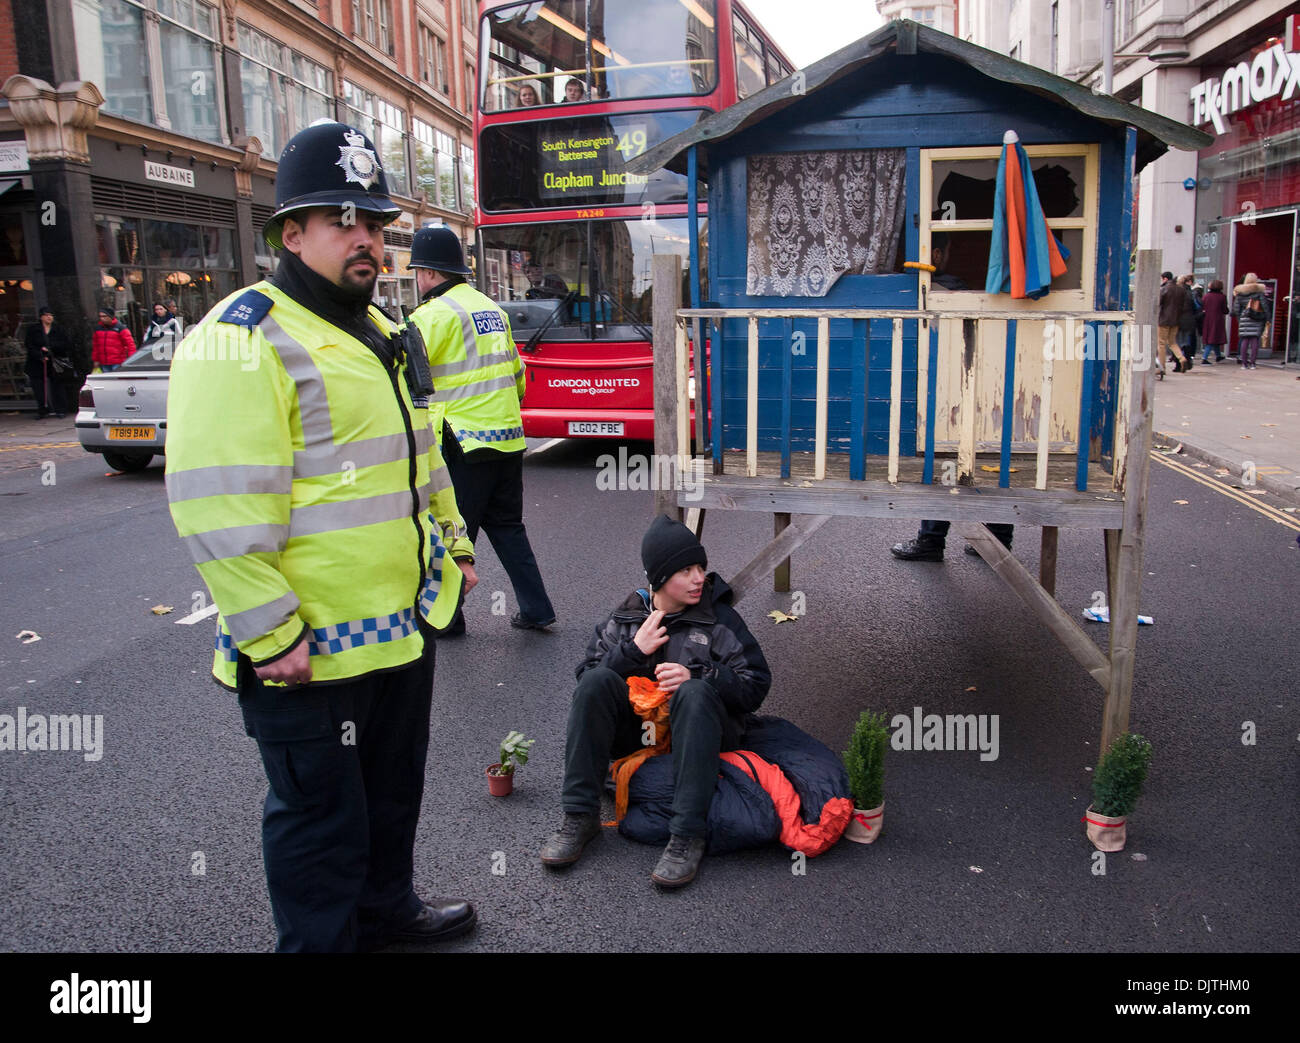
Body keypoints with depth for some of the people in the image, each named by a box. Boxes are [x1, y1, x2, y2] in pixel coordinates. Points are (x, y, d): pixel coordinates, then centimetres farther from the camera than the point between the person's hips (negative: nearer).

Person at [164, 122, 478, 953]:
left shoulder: (381, 332, 13)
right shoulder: (244, 338, -17)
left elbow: (421, 453, 24)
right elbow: (220, 507, -23)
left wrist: (453, 543, 20)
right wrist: (271, 635, -22)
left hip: (403, 626, 9)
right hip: (311, 650, -9)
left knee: (393, 789, 25)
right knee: (322, 818, 8)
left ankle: (387, 907, 47)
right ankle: (322, 941, 30)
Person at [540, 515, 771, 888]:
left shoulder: (720, 619, 1)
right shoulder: (626, 617, 8)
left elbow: (755, 686, -5)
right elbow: (585, 674, 3)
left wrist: (697, 676, -20)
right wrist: (632, 650, -12)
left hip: (698, 728, -2)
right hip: (637, 728, 3)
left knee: (695, 693, -34)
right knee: (597, 680, -23)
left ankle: (686, 836, -37)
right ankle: (580, 818, -21)